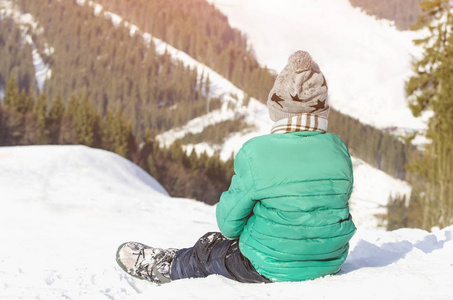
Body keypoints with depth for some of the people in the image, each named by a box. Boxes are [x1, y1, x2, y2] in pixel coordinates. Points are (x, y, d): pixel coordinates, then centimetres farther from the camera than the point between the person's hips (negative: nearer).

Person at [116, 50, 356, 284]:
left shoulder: (255, 155, -19)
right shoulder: (338, 150, -7)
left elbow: (229, 223, -11)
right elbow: (336, 201, 8)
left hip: (271, 268, -5)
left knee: (206, 251, 23)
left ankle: (165, 267, 49)